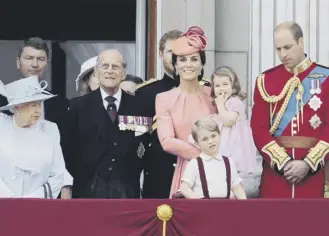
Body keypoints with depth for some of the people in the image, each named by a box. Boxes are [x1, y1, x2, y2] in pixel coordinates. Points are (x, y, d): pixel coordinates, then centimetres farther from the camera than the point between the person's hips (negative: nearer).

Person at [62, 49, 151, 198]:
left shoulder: (138, 106, 5)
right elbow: (69, 149, 5)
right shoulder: (78, 106, 4)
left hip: (127, 188, 1)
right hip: (89, 187, 0)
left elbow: (147, 144, 9)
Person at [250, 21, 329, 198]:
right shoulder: (265, 80, 5)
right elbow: (259, 128, 0)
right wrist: (283, 162, -11)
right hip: (275, 168, 1)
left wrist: (309, 163, -12)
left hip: (315, 169, -1)